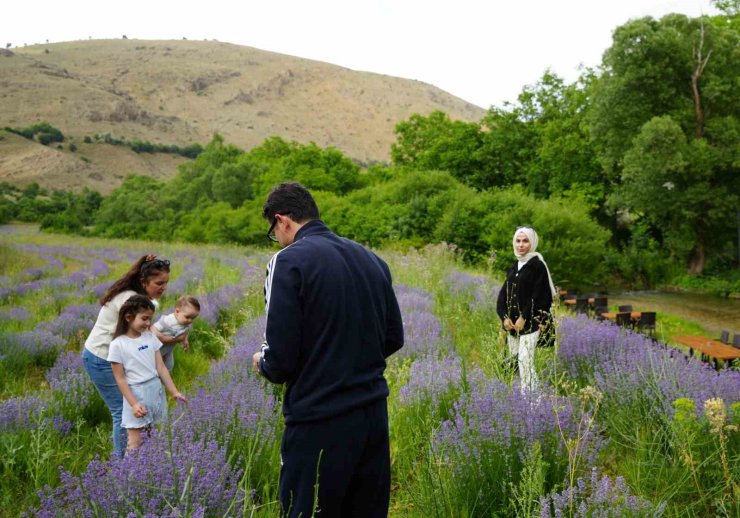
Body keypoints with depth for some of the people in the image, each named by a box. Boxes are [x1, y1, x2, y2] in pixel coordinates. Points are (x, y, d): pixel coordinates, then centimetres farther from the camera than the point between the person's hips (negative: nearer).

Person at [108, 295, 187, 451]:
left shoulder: (150, 337, 4)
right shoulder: (118, 345, -10)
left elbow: (161, 368, 5)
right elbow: (120, 379, -9)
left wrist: (175, 392, 1)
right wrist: (133, 404, -14)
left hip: (156, 391, 5)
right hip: (136, 394, -5)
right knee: (135, 443, -3)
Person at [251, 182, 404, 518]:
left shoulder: (289, 261, -11)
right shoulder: (372, 260, 7)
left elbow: (280, 357, -15)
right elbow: (394, 338, 13)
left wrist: (263, 364, 6)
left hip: (319, 424, -6)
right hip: (374, 414, 6)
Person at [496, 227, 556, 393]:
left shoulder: (538, 265, -6)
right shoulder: (514, 268, 15)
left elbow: (539, 295, -14)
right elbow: (503, 294, 10)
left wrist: (524, 318, -17)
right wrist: (504, 317, -5)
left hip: (529, 323, -7)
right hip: (512, 323, 7)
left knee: (525, 360, -15)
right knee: (514, 359, 7)